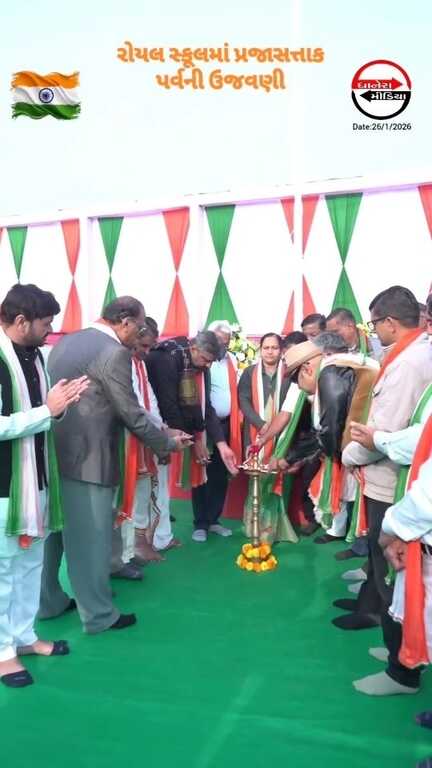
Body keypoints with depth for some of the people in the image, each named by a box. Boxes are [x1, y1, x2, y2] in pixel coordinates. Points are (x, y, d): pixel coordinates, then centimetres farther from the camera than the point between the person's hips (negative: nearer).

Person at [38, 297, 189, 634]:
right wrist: (168, 443, 0)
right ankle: (99, 615, 19)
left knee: (54, 530, 19)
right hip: (86, 458, -8)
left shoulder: (64, 343, 11)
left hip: (53, 452, 9)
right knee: (92, 539, 4)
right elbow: (131, 413, -14)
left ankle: (48, 601, 34)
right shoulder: (115, 353, -15)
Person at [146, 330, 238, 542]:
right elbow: (168, 407, -21)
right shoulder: (167, 361, -21)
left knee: (199, 477, 10)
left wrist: (222, 445, -9)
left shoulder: (202, 369, 1)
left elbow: (206, 407, 1)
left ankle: (204, 522, 25)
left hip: (194, 432, 7)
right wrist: (191, 440, -13)